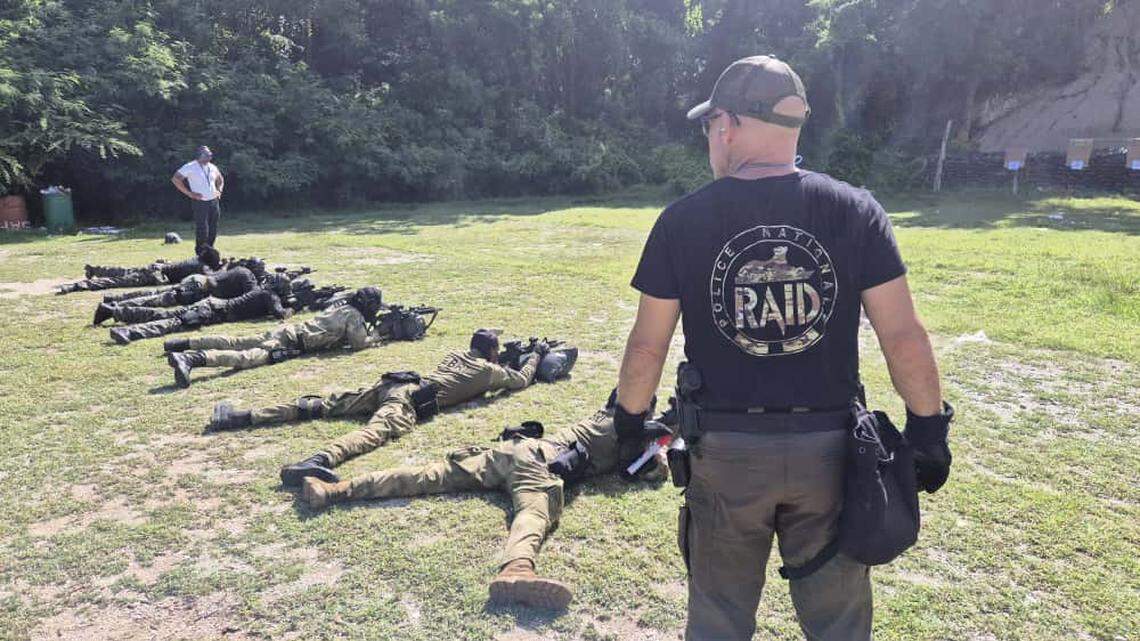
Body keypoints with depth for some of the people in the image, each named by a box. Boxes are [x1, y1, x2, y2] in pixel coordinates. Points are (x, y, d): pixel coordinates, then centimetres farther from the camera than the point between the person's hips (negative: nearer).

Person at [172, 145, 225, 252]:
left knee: (213, 230, 8)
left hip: (214, 202, 6)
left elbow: (220, 179, 31)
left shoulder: (212, 167, 12)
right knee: (202, 230, -8)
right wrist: (189, 193, -14)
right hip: (200, 202, -6)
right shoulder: (190, 167, -7)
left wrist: (219, 190, 13)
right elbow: (175, 179, -12)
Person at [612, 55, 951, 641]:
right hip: (828, 447, 1)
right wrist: (928, 427, 8)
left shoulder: (682, 220, -7)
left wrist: (629, 419, 13)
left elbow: (647, 344, -3)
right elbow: (903, 337, -5)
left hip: (724, 450, 0)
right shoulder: (855, 211, -5)